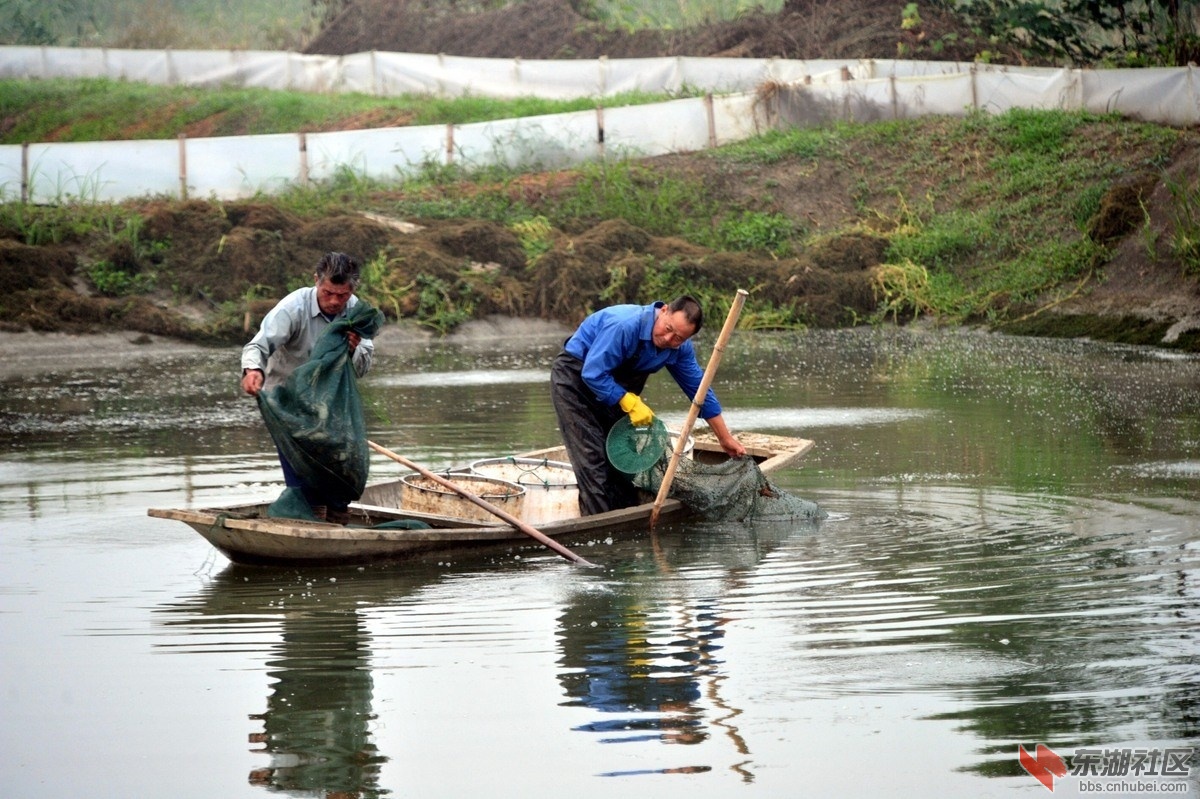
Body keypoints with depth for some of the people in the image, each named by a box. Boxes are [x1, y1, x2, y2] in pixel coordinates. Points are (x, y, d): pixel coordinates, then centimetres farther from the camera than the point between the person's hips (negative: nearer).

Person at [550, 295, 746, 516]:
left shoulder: (680, 348, -11)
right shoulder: (625, 326, -35)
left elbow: (699, 390, 0)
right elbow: (593, 374, -33)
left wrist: (726, 439, 5)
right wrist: (631, 403, -30)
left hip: (612, 383, 7)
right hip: (575, 376, -7)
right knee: (592, 457, -15)